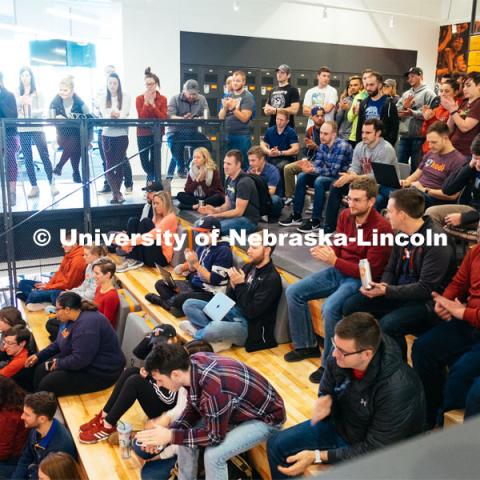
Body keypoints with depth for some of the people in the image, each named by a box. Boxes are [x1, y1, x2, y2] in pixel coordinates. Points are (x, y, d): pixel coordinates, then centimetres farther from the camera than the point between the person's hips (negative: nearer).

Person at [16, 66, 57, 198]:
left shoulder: (37, 91, 3)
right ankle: (34, 186, 9)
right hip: (23, 129, 3)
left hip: (37, 128, -3)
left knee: (44, 156, -6)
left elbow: (41, 110, -2)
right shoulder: (17, 93, 9)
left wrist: (32, 112, -21)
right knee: (27, 158, 4)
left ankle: (52, 184, 0)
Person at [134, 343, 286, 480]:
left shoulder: (214, 390, -40)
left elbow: (214, 436, -25)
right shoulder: (194, 362, -15)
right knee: (185, 432, 0)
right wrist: (168, 432, -15)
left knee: (213, 455, -23)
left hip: (265, 418, -8)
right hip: (239, 408, 8)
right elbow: (193, 409, -1)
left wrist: (171, 436, -22)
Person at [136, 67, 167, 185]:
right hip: (142, 134, 0)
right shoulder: (139, 99, -1)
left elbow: (163, 118, -11)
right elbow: (141, 117, -12)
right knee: (144, 162, 3)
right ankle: (153, 177, 31)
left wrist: (153, 104, -16)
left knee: (154, 161, -2)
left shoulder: (162, 99, 1)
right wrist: (146, 102, -18)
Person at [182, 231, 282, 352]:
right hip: (233, 312, 9)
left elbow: (251, 312, -21)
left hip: (250, 326, -9)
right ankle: (220, 337, -17)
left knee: (213, 329, -39)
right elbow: (230, 299, 11)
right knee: (189, 305, 0)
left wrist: (241, 285, -19)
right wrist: (233, 285, -10)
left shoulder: (272, 279, -16)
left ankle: (198, 333, -4)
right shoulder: (248, 267, 9)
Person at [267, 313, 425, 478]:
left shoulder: (397, 388, -35)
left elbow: (374, 450, -26)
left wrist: (317, 456, -27)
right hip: (339, 424, 6)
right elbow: (327, 390, 4)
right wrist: (325, 400, -21)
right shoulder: (339, 357, -18)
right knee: (277, 445, 1)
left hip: (377, 455, -5)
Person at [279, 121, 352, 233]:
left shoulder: (342, 146, -21)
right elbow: (317, 164, -2)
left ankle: (315, 222, -26)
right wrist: (308, 166, -25)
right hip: (326, 176, 8)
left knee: (319, 181, -33)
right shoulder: (323, 145, 2)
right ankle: (297, 216, -4)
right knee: (302, 176, -8)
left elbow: (333, 171, -26)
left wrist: (313, 170, -35)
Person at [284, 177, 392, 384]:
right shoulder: (345, 215, -1)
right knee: (293, 292, -1)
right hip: (338, 270, 8)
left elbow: (370, 271, -20)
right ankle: (307, 345, 15)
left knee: (330, 307, -32)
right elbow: (337, 249, 8)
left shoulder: (381, 227, -20)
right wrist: (324, 252, -16)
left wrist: (333, 260, -27)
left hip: (361, 279, -7)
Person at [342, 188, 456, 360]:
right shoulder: (402, 234, 3)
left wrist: (386, 291, -26)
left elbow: (426, 288, -24)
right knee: (351, 305, -4)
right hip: (401, 292, 8)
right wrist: (382, 286, -11)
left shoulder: (437, 242, -22)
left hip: (427, 301, -8)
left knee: (387, 325, -32)